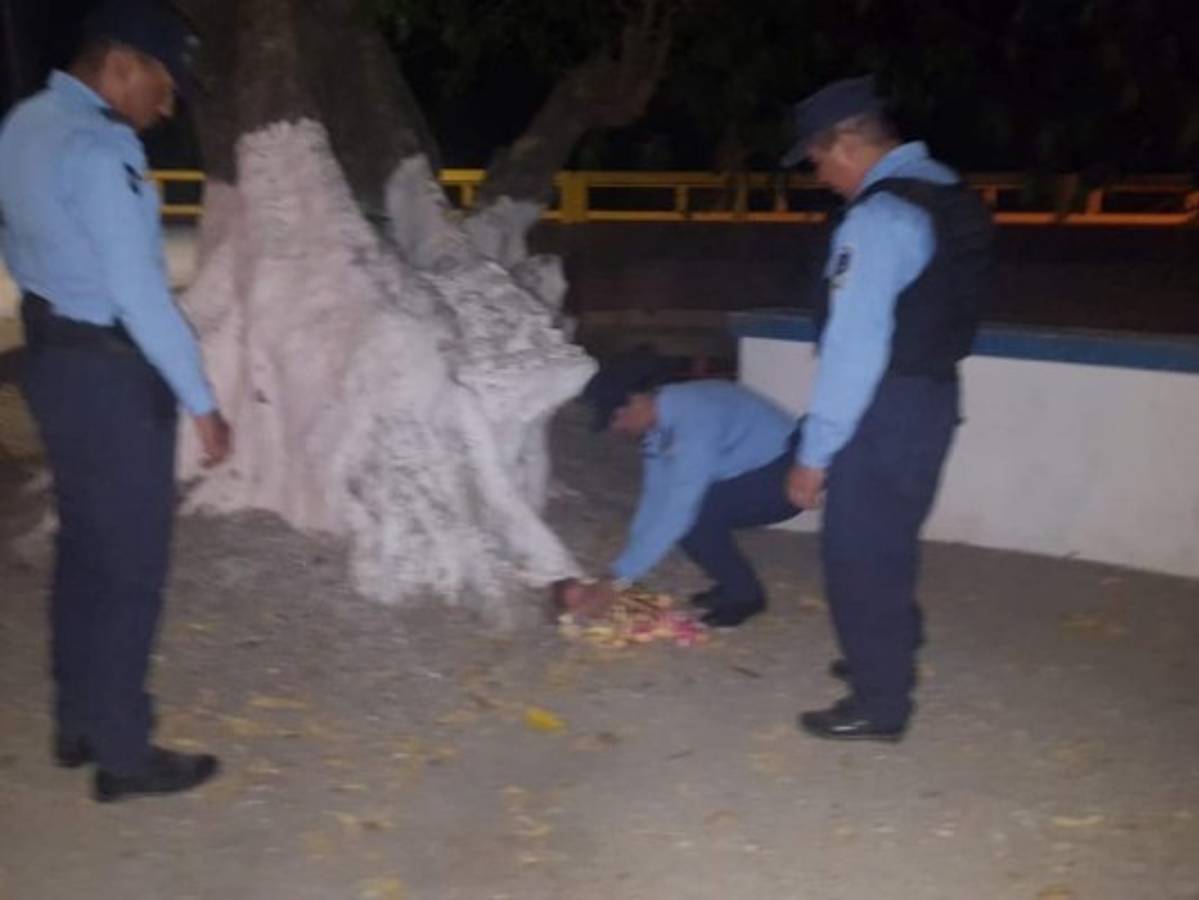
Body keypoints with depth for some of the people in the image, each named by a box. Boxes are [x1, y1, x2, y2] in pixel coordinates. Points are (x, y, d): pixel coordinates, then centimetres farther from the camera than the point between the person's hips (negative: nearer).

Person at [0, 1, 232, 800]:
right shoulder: (98, 148, -20)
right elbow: (138, 289, -23)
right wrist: (201, 401, -18)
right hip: (111, 372, -9)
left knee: (85, 547, 18)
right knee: (130, 563, 1)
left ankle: (79, 723, 29)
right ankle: (124, 753, 12)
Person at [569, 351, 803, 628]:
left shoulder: (693, 417, -30)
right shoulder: (660, 419, -2)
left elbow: (679, 508, -33)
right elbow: (655, 500, 2)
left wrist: (618, 579, -31)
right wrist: (623, 572, -1)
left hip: (786, 472, -9)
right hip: (752, 470, 9)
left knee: (691, 514, -23)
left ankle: (745, 594, -3)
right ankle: (734, 584, 14)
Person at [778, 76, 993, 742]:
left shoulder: (880, 217, -21)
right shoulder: (945, 194, 8)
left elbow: (854, 347, -25)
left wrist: (815, 452, -20)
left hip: (886, 410, -9)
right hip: (931, 394, 9)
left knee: (859, 556, 3)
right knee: (890, 543, 24)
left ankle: (878, 705, 14)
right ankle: (890, 658, 41)